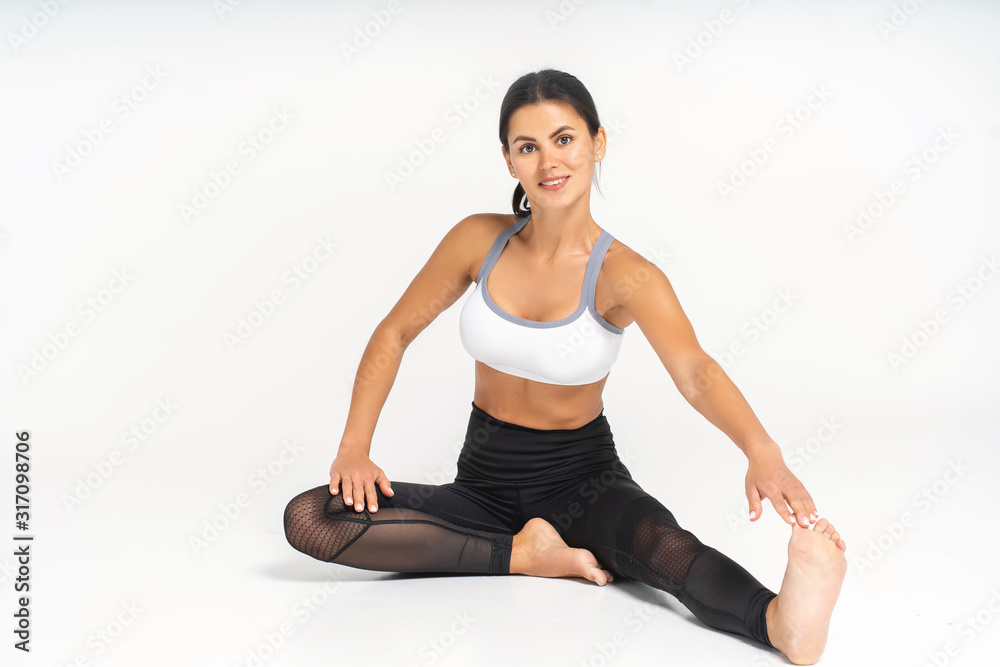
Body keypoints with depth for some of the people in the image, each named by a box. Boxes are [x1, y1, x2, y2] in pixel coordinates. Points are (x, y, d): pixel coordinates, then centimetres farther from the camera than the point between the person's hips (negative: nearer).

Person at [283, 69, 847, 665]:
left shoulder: (625, 277, -14)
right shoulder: (480, 240, -5)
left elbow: (695, 372, -31)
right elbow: (395, 333, 5)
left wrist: (761, 450, -52)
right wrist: (355, 446, -8)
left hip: (583, 480, -3)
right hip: (485, 479, 4)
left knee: (667, 547, -37)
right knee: (308, 519, -18)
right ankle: (523, 554, -20)